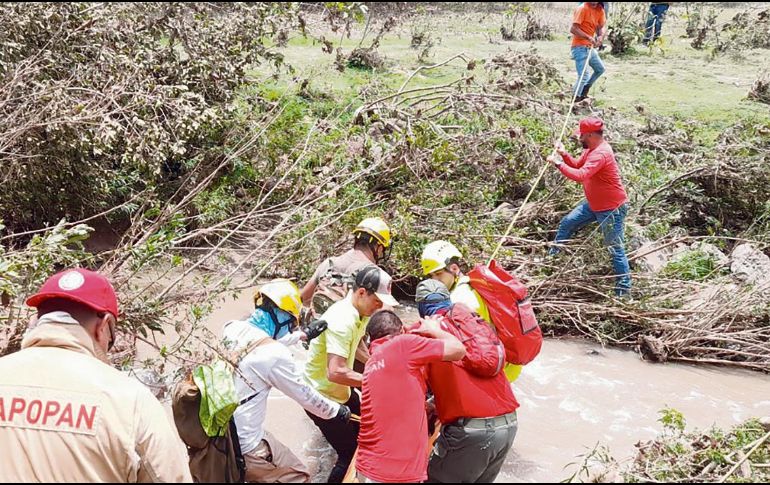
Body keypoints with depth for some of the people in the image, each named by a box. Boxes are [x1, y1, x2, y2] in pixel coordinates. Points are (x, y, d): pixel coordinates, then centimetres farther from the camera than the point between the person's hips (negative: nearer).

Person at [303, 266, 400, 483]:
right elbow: (335, 372, -36)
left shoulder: (359, 312, -1)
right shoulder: (342, 320, -30)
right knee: (350, 453, -4)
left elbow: (356, 345, 16)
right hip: (322, 397, -9)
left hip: (341, 391, 9)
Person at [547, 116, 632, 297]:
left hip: (611, 209, -10)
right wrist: (564, 154, -2)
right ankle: (553, 254, 39)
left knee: (615, 249, -3)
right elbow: (578, 165, 15)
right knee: (567, 223, 19)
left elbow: (580, 176, -41)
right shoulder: (592, 148, 3)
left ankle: (624, 288, 7)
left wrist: (558, 163, -31)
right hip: (594, 204, 10)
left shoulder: (600, 154, -30)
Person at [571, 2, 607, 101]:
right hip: (580, 47, -9)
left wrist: (601, 36, -16)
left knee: (600, 69, 21)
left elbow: (602, 27, 6)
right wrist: (588, 38, -29)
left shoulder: (599, 9, 6)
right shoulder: (582, 9, -17)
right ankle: (575, 99, -3)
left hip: (590, 47, 9)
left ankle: (584, 92, 32)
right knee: (583, 76, -16)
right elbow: (573, 29, -22)